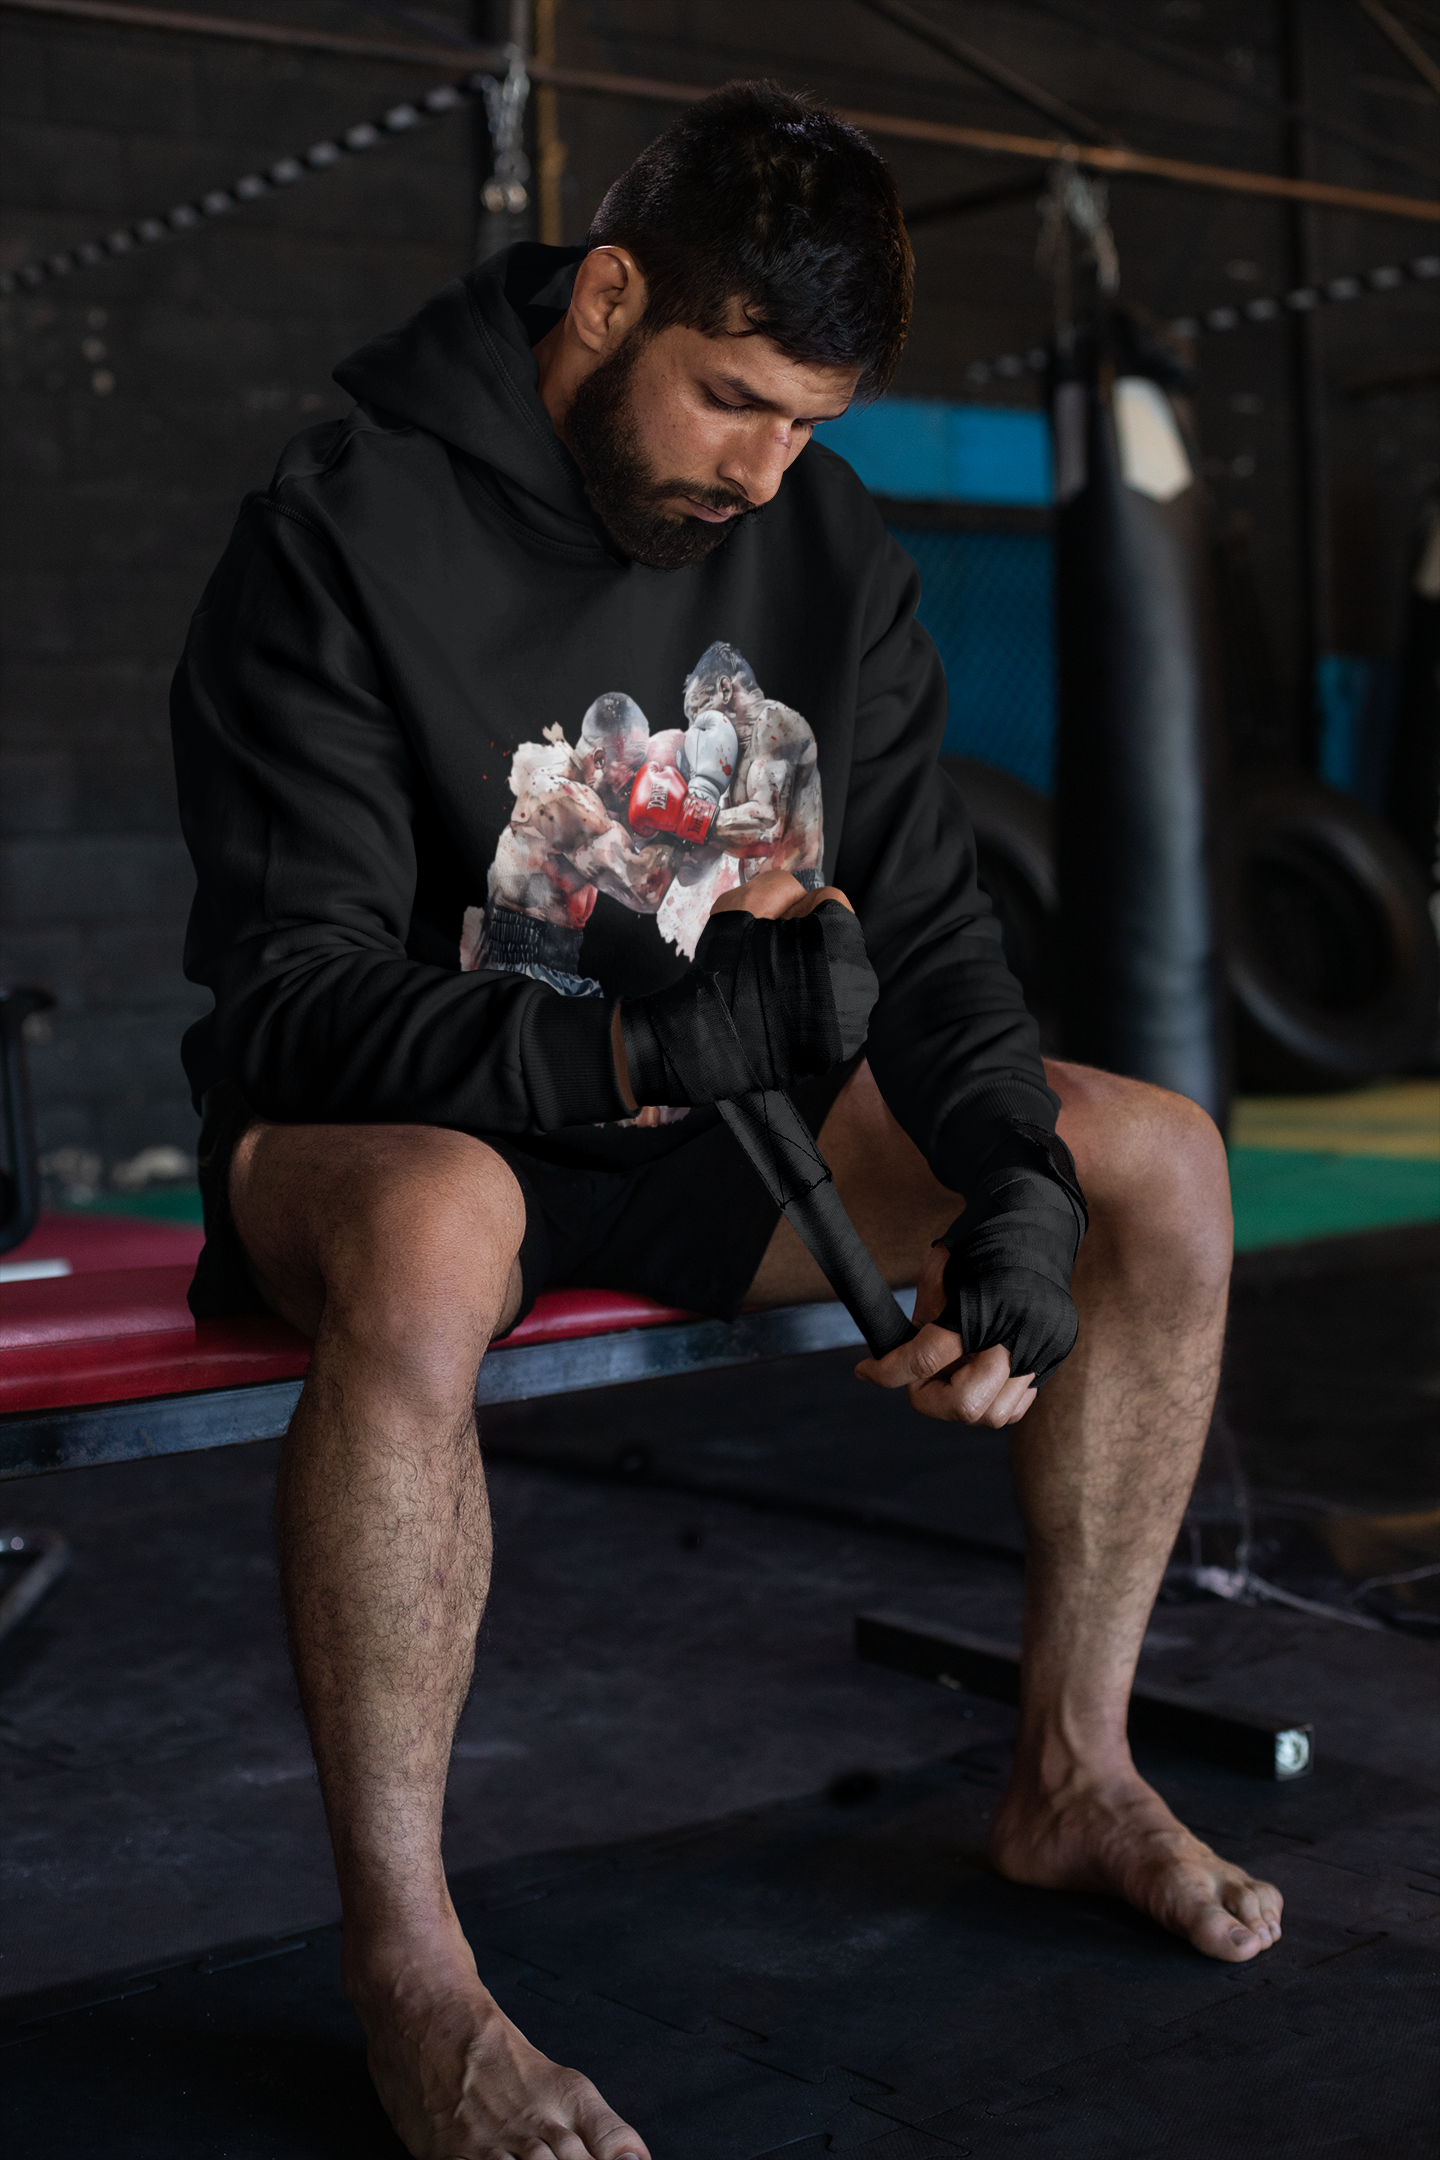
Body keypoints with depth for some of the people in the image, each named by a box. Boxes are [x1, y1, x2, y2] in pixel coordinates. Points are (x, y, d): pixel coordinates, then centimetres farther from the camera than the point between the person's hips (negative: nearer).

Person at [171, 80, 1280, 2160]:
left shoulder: (833, 550, 1)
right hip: (385, 1125, -5)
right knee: (429, 1233, -42)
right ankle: (403, 1965, -26)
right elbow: (290, 992, -22)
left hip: (702, 1124, 6)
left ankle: (1071, 1773, 6)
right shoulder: (345, 529, -16)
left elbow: (926, 935, 0)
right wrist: (650, 1039, -36)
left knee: (1160, 1156, -6)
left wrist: (1017, 1183, -19)